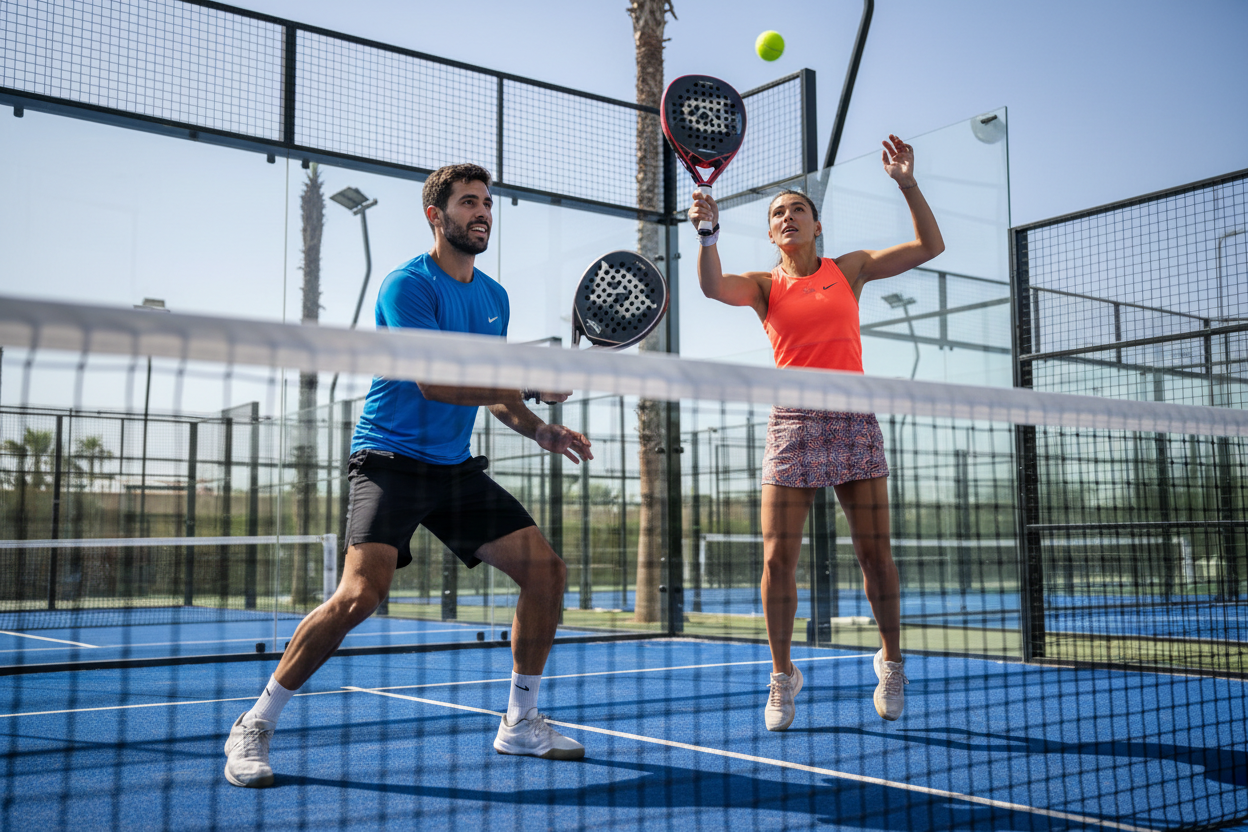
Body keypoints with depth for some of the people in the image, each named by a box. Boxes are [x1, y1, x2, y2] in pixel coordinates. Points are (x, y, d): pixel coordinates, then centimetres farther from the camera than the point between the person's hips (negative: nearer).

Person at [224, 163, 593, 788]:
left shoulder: (494, 297, 14)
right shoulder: (408, 284, -10)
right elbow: (432, 380, -22)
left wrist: (540, 431, 4)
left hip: (457, 467, 7)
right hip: (391, 460, -7)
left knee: (545, 570, -1)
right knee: (359, 595, -24)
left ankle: (521, 723, 16)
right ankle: (253, 728, -4)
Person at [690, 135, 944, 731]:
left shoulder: (850, 269, 11)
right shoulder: (763, 286, 8)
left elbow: (928, 246, 8)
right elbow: (713, 286, -13)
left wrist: (907, 184, -2)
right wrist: (709, 230, -29)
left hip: (853, 419, 1)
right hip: (792, 424, 0)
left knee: (874, 552, 1)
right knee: (777, 557, -6)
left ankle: (891, 660, 23)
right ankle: (782, 675, 11)